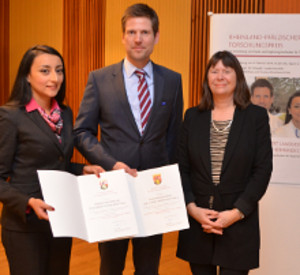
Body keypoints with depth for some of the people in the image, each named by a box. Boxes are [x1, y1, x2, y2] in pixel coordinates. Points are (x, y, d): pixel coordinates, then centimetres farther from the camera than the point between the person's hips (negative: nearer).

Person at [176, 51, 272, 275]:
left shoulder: (256, 116, 0)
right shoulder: (193, 116, 7)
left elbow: (263, 170, -4)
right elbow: (182, 168, 5)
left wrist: (236, 212, -12)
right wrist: (192, 207, -9)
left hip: (239, 223, -2)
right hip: (197, 222, 2)